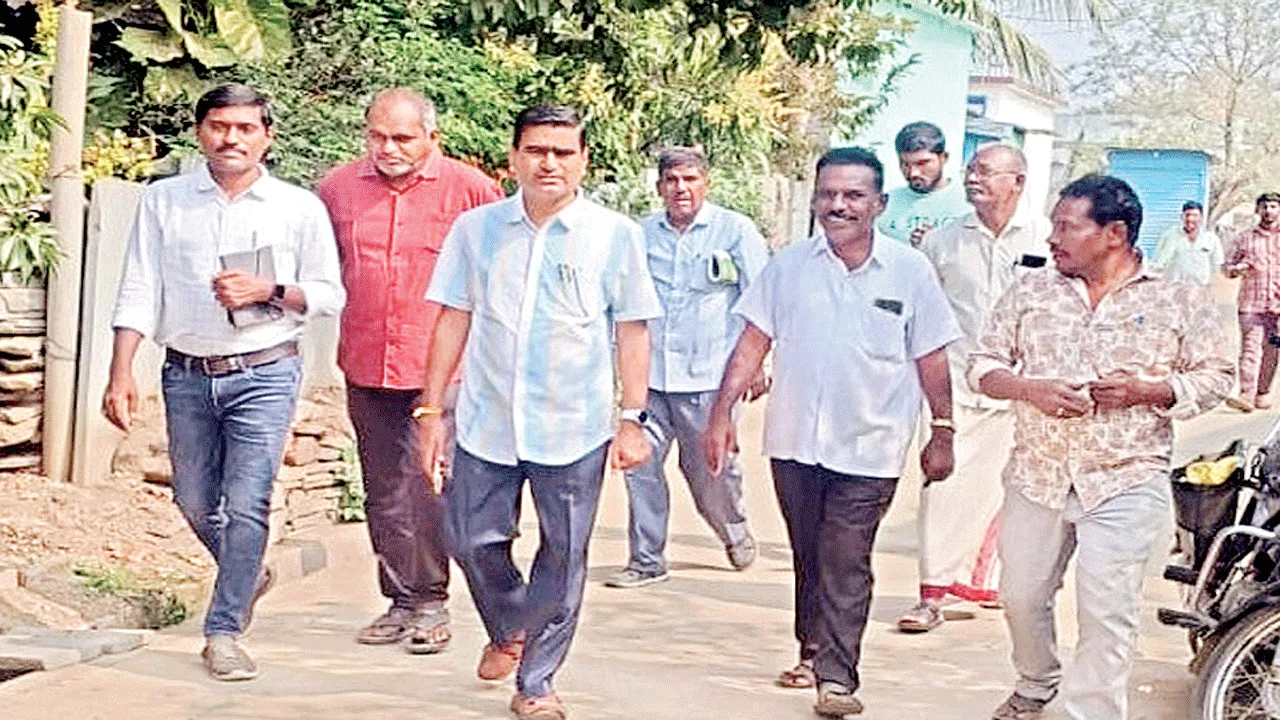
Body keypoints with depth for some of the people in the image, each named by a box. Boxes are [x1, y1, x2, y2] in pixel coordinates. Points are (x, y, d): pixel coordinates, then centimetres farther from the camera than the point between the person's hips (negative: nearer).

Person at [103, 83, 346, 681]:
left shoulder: (300, 208, 1)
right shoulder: (162, 201, 5)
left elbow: (330, 294, 3)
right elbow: (139, 291, 1)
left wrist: (269, 291, -15)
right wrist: (121, 373, -7)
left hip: (264, 375, -3)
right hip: (187, 376, 3)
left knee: (246, 503, -8)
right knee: (195, 501, 14)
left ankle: (223, 632, 3)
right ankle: (249, 576, 42)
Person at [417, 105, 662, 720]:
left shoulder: (614, 235, -3)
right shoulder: (475, 229, 2)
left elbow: (632, 330, 1)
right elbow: (454, 319, 7)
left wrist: (631, 420, -3)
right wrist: (432, 409, 5)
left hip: (575, 428, -1)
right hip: (486, 421, 2)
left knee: (563, 558, 6)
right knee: (473, 540, 8)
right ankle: (508, 630, 38)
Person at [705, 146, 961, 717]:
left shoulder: (910, 271, -2)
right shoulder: (789, 265, 2)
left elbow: (930, 359, 3)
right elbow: (753, 343, 4)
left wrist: (942, 433, 4)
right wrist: (722, 413, -2)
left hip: (868, 449, -3)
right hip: (794, 440, 3)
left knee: (845, 566, -6)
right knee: (807, 557, 15)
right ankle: (813, 653, 29)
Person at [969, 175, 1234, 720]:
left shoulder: (1180, 301, -1)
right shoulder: (1031, 292, 6)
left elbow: (1216, 375, 1)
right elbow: (983, 365, 8)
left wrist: (1146, 391, -15)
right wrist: (1030, 389, -12)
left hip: (1125, 485, -4)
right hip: (1036, 475, 4)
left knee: (1106, 614, -7)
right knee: (1022, 594, 15)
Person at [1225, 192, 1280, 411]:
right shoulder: (1246, 238, 10)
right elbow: (1227, 266, 14)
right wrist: (1237, 269, -8)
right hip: (1251, 302, -1)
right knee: (1250, 348, -11)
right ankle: (1246, 395, -18)